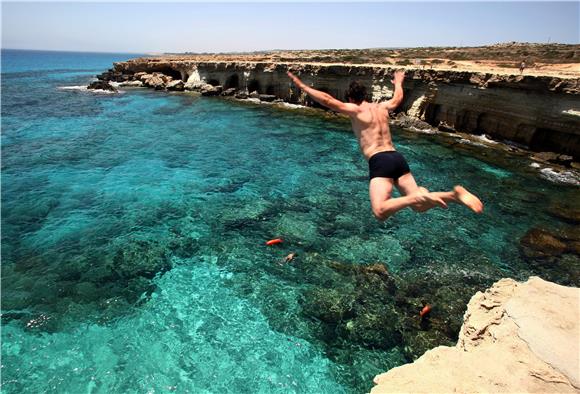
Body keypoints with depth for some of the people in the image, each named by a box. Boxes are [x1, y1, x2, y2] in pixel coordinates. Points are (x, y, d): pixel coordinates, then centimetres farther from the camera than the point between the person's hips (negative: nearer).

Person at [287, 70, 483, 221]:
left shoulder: (354, 109, 4)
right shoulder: (382, 107, 22)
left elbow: (327, 100, -4)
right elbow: (398, 98, 44)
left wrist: (301, 85, 5)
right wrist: (398, 82, 64)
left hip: (379, 161, -7)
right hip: (397, 157, 7)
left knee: (380, 212, -17)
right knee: (419, 206, 12)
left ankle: (419, 196, -31)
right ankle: (455, 194, -11)